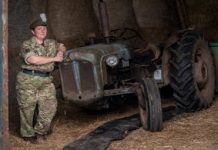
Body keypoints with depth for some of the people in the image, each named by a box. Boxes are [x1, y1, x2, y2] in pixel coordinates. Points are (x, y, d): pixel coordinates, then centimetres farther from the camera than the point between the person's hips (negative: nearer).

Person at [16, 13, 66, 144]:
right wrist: (54, 59, -17)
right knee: (27, 108, 3)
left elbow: (61, 46, 33)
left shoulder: (51, 43, 12)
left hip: (46, 81, 6)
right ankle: (28, 134, 21)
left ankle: (40, 130, 24)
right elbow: (33, 59, -24)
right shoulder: (27, 45, -7)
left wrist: (60, 51, 6)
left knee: (50, 107, 3)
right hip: (28, 80, -5)